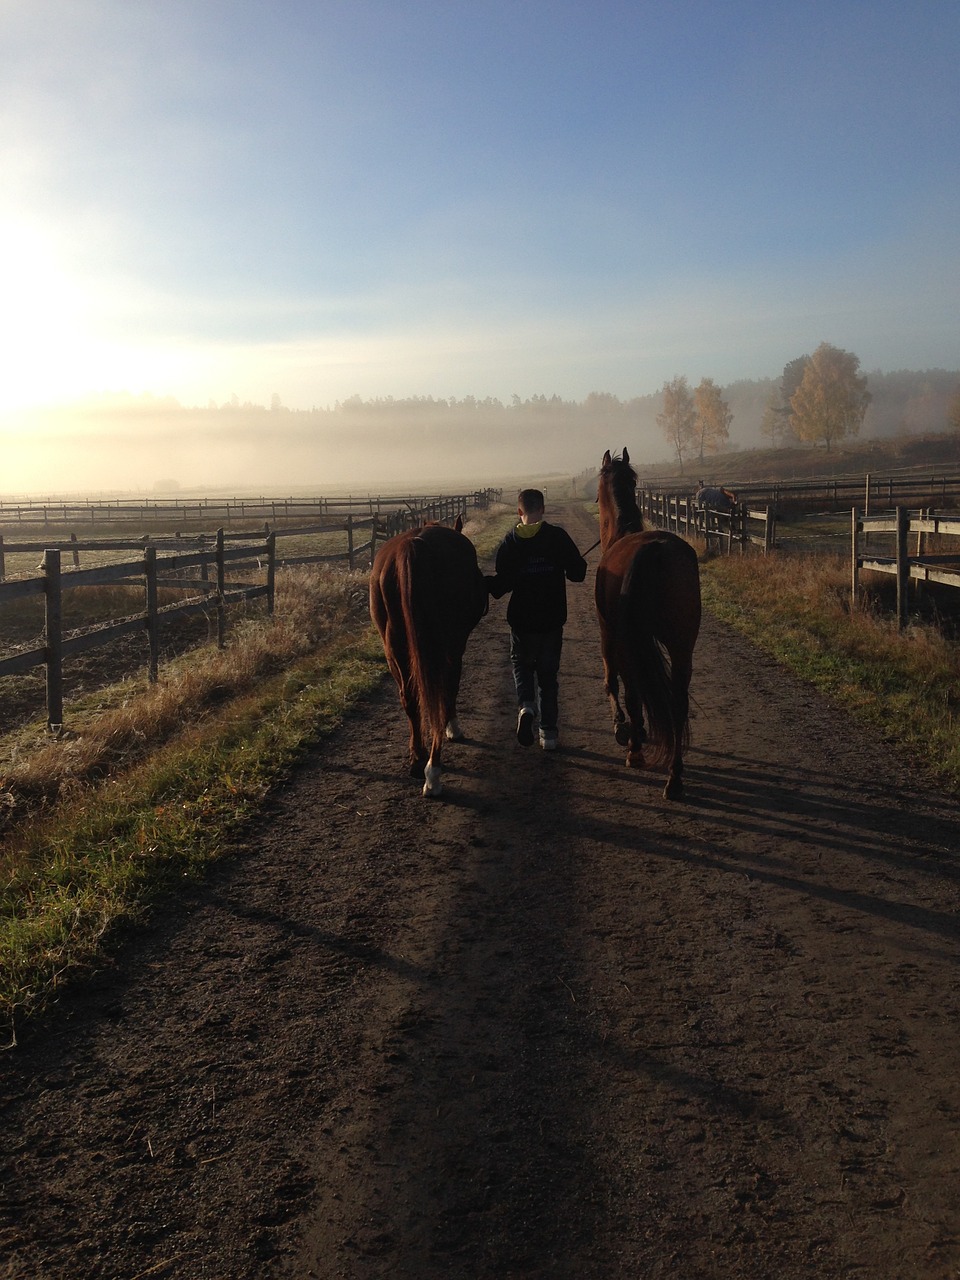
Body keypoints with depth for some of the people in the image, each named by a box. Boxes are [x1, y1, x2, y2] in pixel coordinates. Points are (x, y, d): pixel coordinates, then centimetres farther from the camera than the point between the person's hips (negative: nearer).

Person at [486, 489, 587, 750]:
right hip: (553, 620, 1)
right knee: (548, 673, 13)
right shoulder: (558, 537, -8)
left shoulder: (509, 543, -7)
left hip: (521, 621, 0)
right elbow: (577, 573, -7)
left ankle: (526, 705, -9)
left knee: (521, 663, 20)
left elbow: (500, 586, -10)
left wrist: (487, 582, 11)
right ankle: (549, 732, 13)